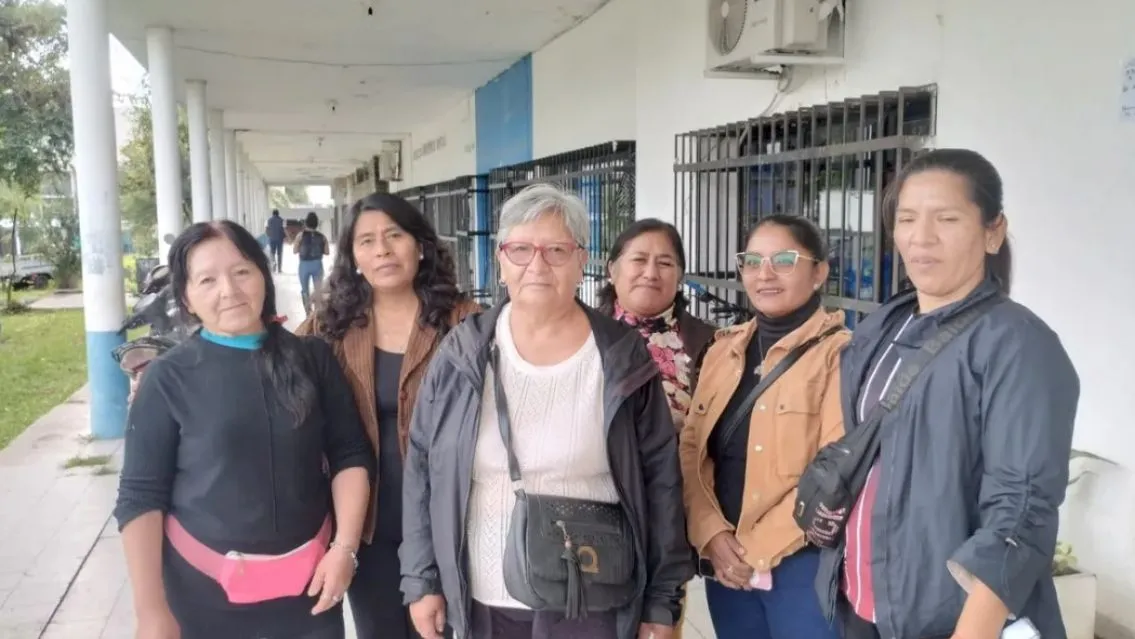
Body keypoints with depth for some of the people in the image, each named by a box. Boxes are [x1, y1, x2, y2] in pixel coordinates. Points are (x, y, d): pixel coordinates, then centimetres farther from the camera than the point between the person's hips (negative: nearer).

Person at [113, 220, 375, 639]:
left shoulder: (313, 359, -1)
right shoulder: (169, 378, -6)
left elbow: (350, 455, 2)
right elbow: (141, 496, -5)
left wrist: (344, 547, -8)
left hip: (307, 580, 2)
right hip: (205, 588, -1)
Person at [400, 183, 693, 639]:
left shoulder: (622, 358, -6)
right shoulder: (463, 352, -3)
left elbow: (660, 480, -3)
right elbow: (421, 467, 3)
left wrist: (662, 601, -2)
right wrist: (421, 578, 2)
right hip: (481, 600, 2)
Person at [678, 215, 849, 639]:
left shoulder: (839, 352, -9)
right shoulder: (724, 349, 10)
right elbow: (692, 448, 7)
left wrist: (760, 548, -12)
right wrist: (711, 534, -6)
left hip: (804, 561, -5)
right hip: (726, 563, 6)